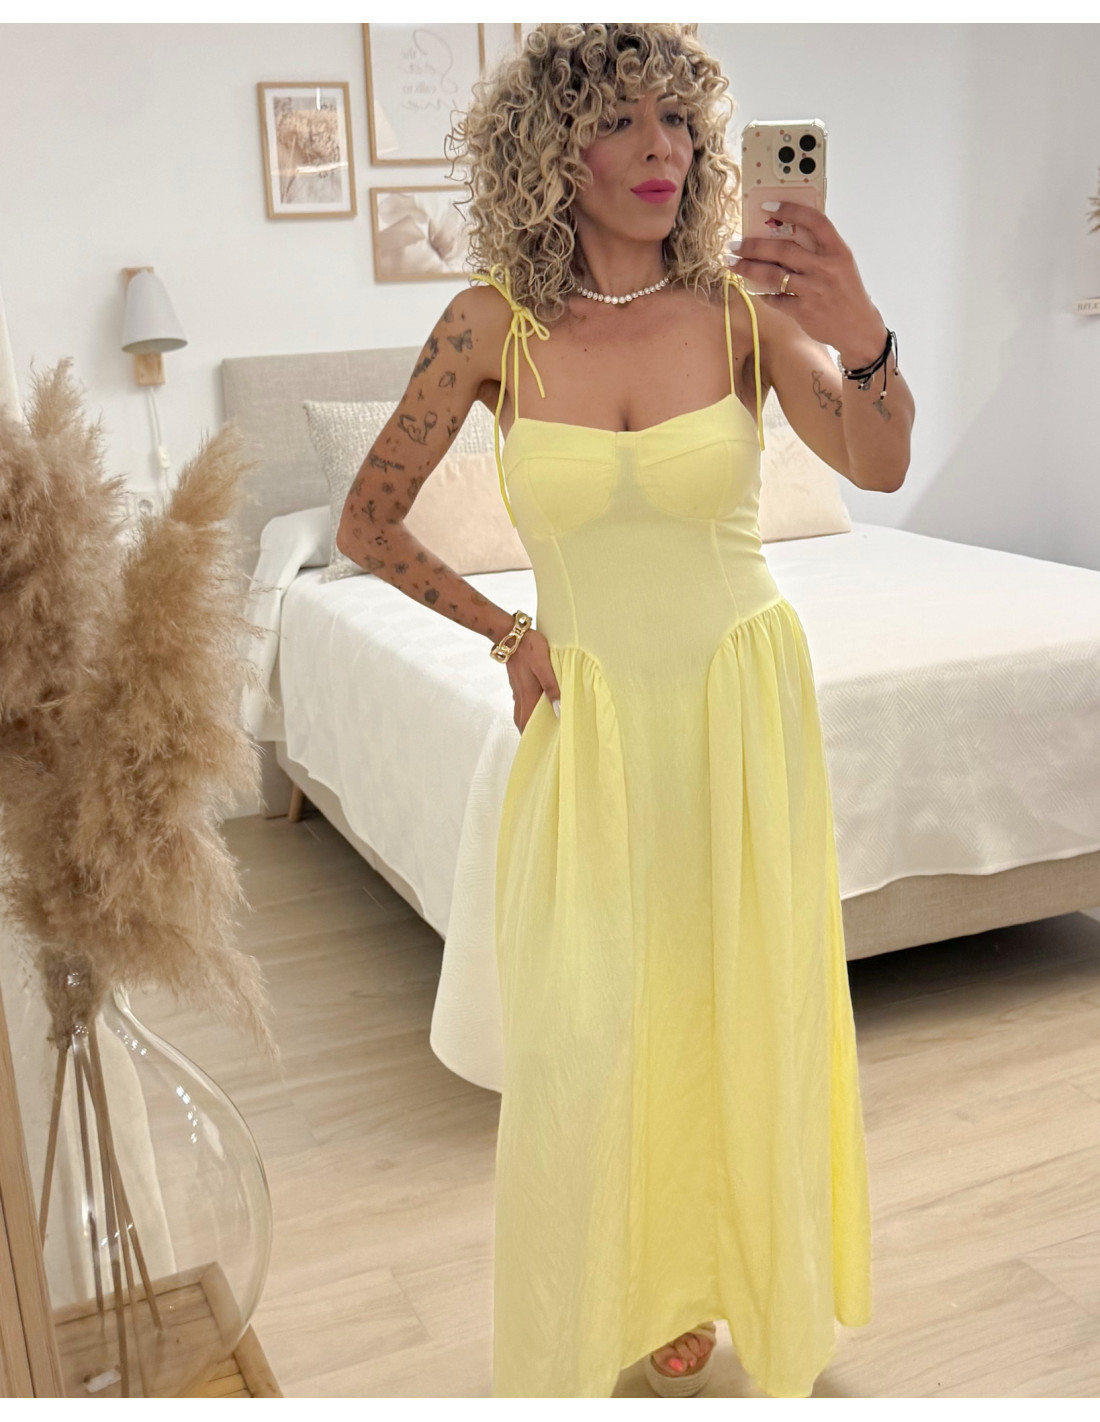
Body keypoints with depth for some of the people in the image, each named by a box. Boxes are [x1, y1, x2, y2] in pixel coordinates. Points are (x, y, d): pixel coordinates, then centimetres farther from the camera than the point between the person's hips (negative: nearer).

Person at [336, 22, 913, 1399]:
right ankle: (595, 1329, 33)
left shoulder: (740, 301, -8)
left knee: (742, 1008, 13)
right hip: (589, 718, 0)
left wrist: (863, 340, -42)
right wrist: (508, 634, 0)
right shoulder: (497, 324, -8)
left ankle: (719, 1279, 42)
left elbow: (878, 465, -24)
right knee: (582, 1037, 5)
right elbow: (367, 523, 1)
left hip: (742, 705, 1)